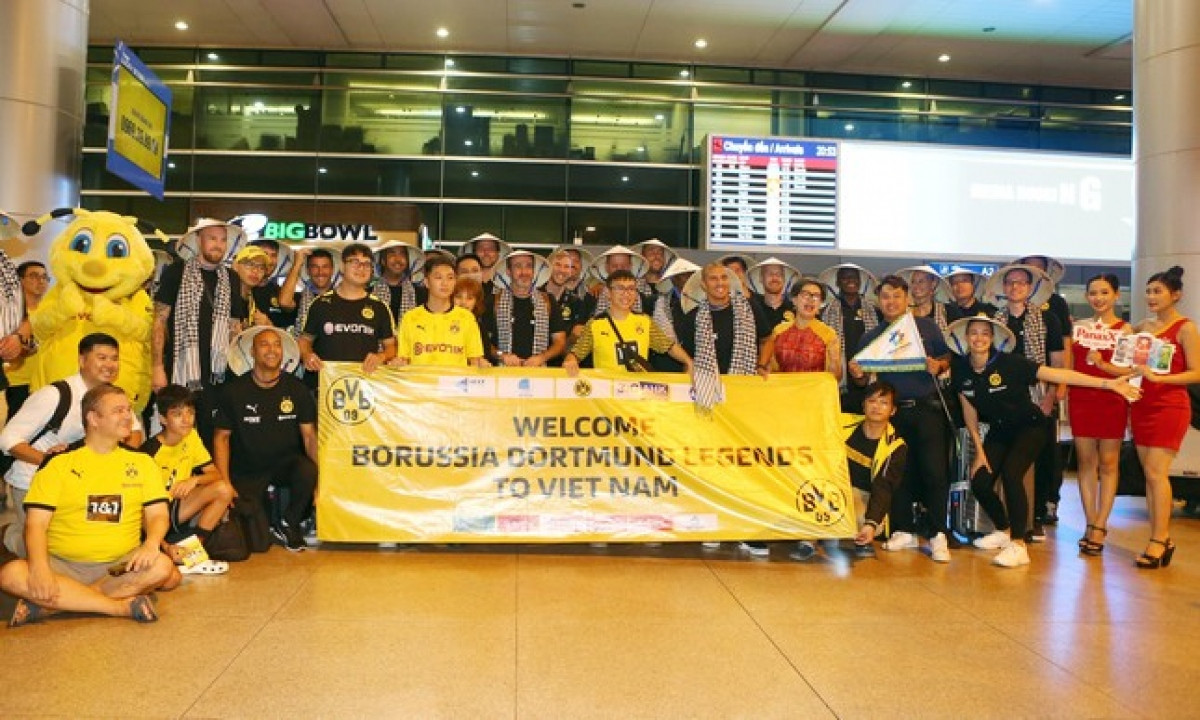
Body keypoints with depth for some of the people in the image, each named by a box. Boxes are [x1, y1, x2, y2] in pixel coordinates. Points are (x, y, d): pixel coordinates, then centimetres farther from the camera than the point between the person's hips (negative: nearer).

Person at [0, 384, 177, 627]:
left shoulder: (142, 463, 13)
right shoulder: (59, 465, 7)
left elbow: (158, 515, 6)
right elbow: (36, 524, -1)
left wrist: (151, 543, -18)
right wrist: (39, 567, -20)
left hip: (120, 566, 1)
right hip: (62, 566, -1)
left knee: (161, 566, -31)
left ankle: (47, 606, -25)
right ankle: (124, 606, -28)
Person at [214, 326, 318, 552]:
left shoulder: (297, 389, -2)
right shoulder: (234, 390, -4)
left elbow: (309, 435, -3)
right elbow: (222, 437, 0)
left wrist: (319, 476, -17)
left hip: (286, 463, 1)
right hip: (247, 472, -1)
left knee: (307, 472, -35)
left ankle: (286, 525, -6)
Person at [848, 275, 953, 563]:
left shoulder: (926, 327, 8)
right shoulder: (871, 337, 11)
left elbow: (946, 357, 11)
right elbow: (864, 381, 11)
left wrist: (938, 365, -10)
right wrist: (858, 375, -11)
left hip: (928, 409, -2)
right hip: (893, 412, 2)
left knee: (935, 470, -8)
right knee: (899, 472, 5)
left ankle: (938, 535, -2)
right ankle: (903, 530, 16)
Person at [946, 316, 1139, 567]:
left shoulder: (1010, 362, -22)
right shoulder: (960, 369, -9)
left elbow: (1057, 374, -25)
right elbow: (969, 410, 1)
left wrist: (1108, 383, -30)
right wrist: (979, 450, 1)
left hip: (1029, 426, -5)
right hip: (998, 431, 5)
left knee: (1010, 472, -27)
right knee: (979, 482, -9)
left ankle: (1018, 545, -17)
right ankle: (1004, 530, 21)